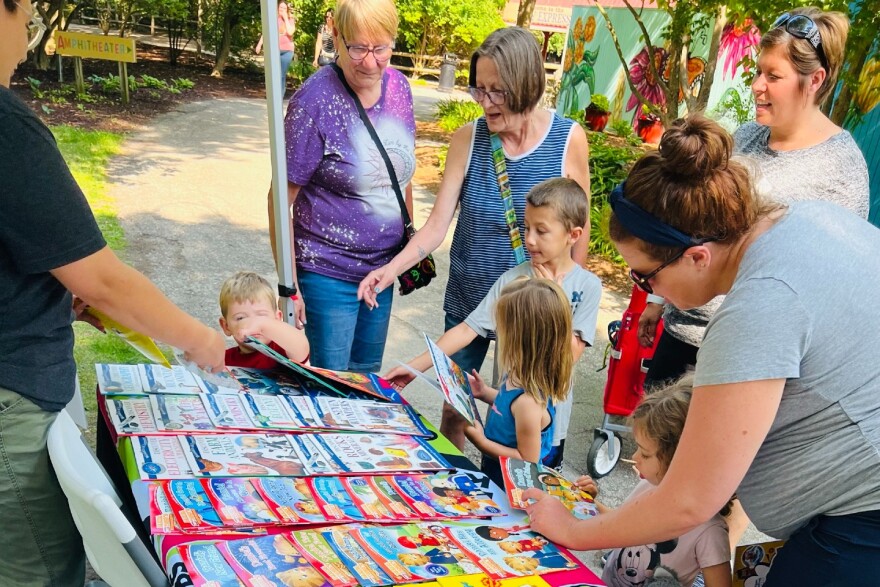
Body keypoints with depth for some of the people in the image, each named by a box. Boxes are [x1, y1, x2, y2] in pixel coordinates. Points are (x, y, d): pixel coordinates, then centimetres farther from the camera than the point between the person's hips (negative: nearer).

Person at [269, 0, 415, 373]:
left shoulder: (399, 87, -1)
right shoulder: (314, 101, -18)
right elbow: (281, 200, -15)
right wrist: (288, 288, -15)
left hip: (383, 266, 6)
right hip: (329, 273, -6)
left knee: (367, 374, 20)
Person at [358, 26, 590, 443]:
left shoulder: (568, 139, -11)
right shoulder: (467, 139, -9)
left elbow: (579, 228, -2)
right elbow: (437, 223, -11)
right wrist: (392, 268, -26)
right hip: (467, 301, 2)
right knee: (453, 407, 15)